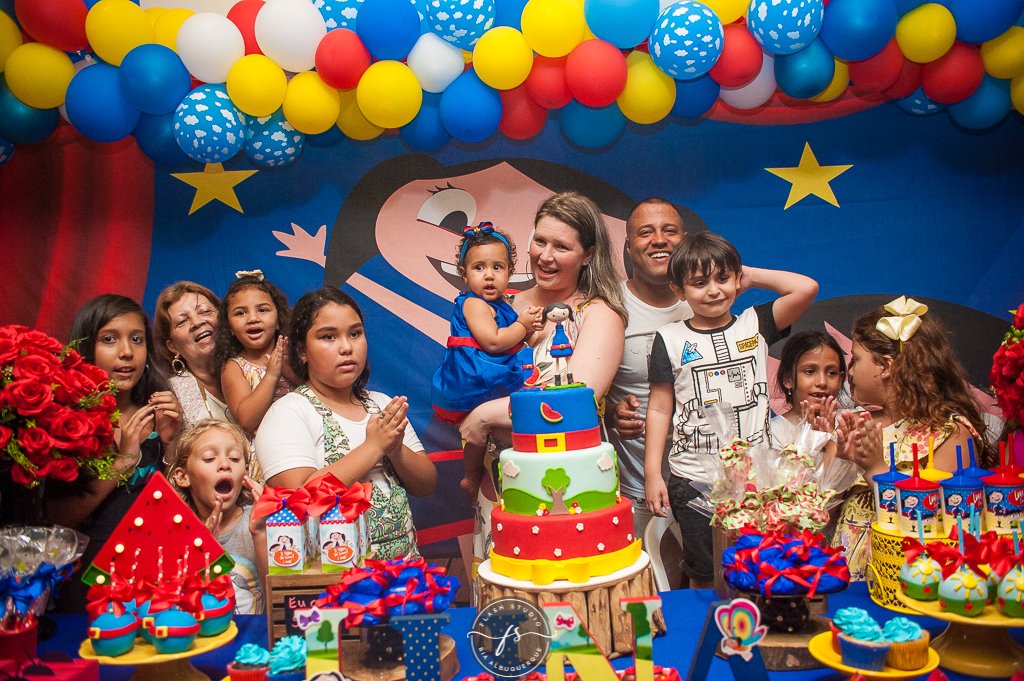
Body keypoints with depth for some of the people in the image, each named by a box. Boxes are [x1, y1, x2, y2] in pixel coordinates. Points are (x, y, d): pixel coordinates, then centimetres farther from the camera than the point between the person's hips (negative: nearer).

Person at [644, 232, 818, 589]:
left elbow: (806, 288, -9)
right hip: (693, 482, -1)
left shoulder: (755, 324, 5)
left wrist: (751, 276, 2)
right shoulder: (670, 339, 1)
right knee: (704, 579, 8)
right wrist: (652, 474, -2)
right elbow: (660, 408, 2)